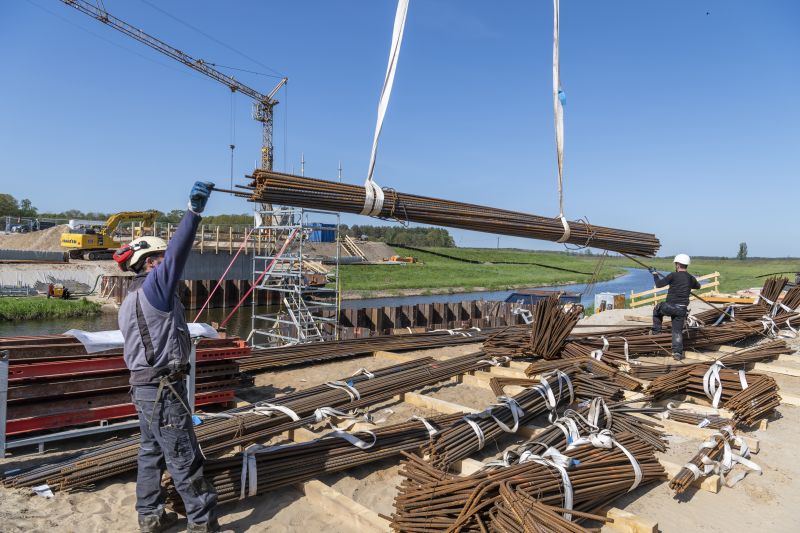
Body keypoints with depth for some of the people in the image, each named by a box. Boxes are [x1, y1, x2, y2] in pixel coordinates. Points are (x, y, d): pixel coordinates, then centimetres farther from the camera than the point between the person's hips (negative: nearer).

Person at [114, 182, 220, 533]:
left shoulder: (131, 299, 15)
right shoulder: (153, 287, -15)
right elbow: (177, 253, -30)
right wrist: (193, 211, -35)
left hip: (144, 385, 10)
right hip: (163, 388, -10)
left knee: (151, 452, 17)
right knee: (184, 458, -1)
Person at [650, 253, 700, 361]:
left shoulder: (673, 275, -10)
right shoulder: (691, 278, 8)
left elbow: (659, 284, -4)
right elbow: (698, 286, 31)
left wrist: (655, 274, 10)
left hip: (669, 307, -4)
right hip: (682, 310, 4)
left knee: (657, 310, 29)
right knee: (677, 331, 9)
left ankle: (656, 331, 27)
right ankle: (677, 352, 0)